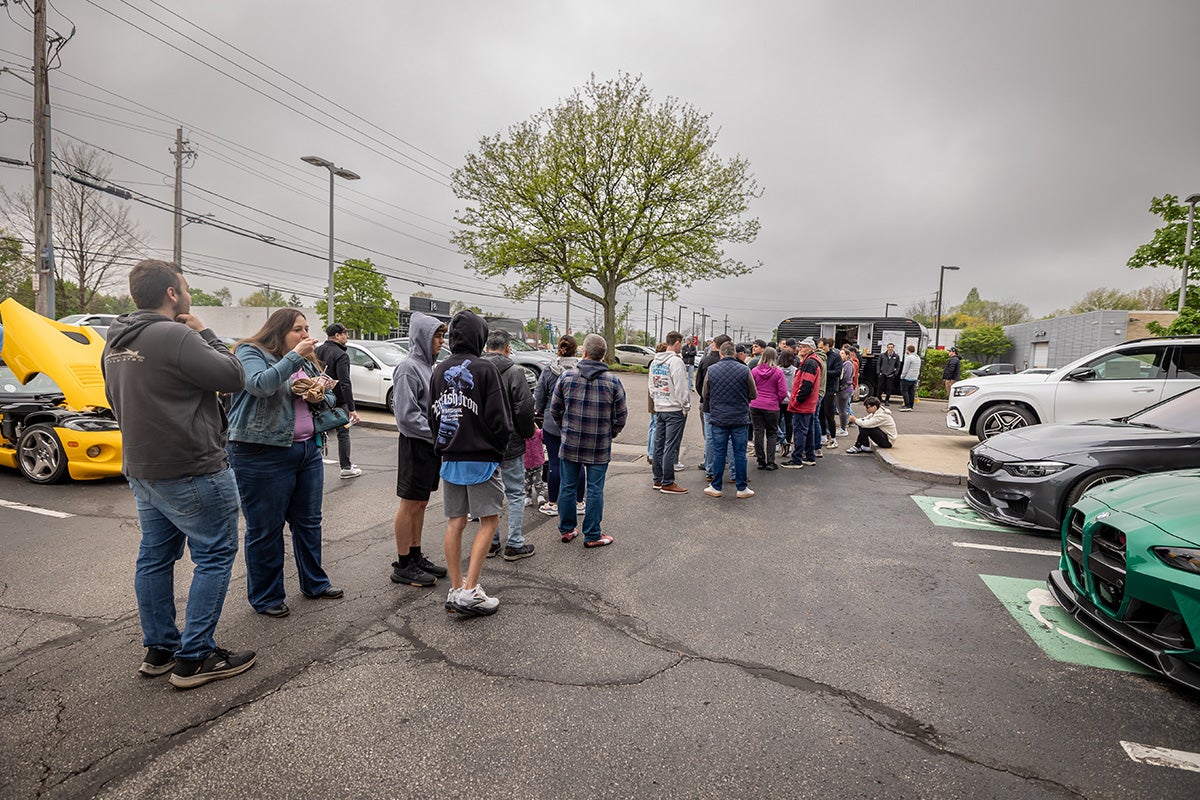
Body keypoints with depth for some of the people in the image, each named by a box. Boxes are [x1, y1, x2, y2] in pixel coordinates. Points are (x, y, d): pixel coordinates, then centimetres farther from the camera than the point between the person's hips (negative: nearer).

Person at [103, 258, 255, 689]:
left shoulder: (115, 343, 12)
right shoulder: (175, 336, -20)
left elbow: (116, 399, 22)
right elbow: (234, 376, -16)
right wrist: (204, 333, -6)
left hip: (141, 470, 10)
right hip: (191, 472, -10)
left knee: (154, 556, 16)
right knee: (214, 556, 1)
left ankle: (158, 650, 28)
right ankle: (194, 658, 6)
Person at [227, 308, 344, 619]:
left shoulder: (307, 361, 16)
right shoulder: (250, 353, -4)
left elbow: (330, 398, 20)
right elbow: (261, 385, -24)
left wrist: (319, 396, -2)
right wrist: (294, 356, -20)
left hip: (308, 451, 7)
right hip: (263, 456, -7)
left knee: (308, 521, 15)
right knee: (265, 529, 4)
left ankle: (314, 583, 31)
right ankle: (266, 597, 19)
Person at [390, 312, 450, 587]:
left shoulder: (429, 367, 13)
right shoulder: (408, 368, -14)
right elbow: (406, 415, -19)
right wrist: (437, 436, -17)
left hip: (432, 446, 9)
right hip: (415, 444, -8)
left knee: (420, 504, 16)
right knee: (410, 504, 1)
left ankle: (416, 556, 27)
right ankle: (403, 565, 12)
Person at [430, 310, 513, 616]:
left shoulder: (439, 371, 6)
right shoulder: (485, 369, -13)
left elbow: (433, 416, 11)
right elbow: (499, 419, -14)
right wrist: (499, 447, 2)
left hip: (450, 459, 6)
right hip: (482, 458, -6)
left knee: (455, 522, 12)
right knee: (490, 520, 4)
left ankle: (456, 590, 19)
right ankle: (469, 591, 0)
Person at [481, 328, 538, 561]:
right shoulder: (514, 371, -13)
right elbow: (524, 408, -16)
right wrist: (528, 432, 2)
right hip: (510, 444, -4)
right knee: (515, 493, 8)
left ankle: (490, 542, 24)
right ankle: (515, 544, 11)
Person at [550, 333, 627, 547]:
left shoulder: (566, 377, -3)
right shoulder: (613, 381, -7)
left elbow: (555, 409, 4)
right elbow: (621, 416, -2)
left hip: (570, 444, 2)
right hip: (600, 448, -1)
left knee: (567, 487, 13)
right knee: (595, 490, 6)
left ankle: (566, 530, 26)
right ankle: (592, 536, 15)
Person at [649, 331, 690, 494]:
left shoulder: (655, 362, 11)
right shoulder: (675, 361, -15)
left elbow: (651, 385, 16)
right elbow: (680, 387, -16)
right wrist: (686, 407, -7)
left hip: (659, 409, 8)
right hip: (674, 409, -8)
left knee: (658, 444, 12)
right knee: (671, 446, -4)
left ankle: (658, 480, 20)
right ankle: (667, 483, 1)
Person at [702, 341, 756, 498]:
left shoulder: (711, 370, -2)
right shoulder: (745, 370, -6)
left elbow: (705, 395, 6)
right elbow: (753, 394, 3)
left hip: (718, 418, 1)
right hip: (740, 418, -1)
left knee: (718, 453, 7)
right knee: (740, 453, 6)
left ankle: (716, 487, 14)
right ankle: (742, 488, 13)